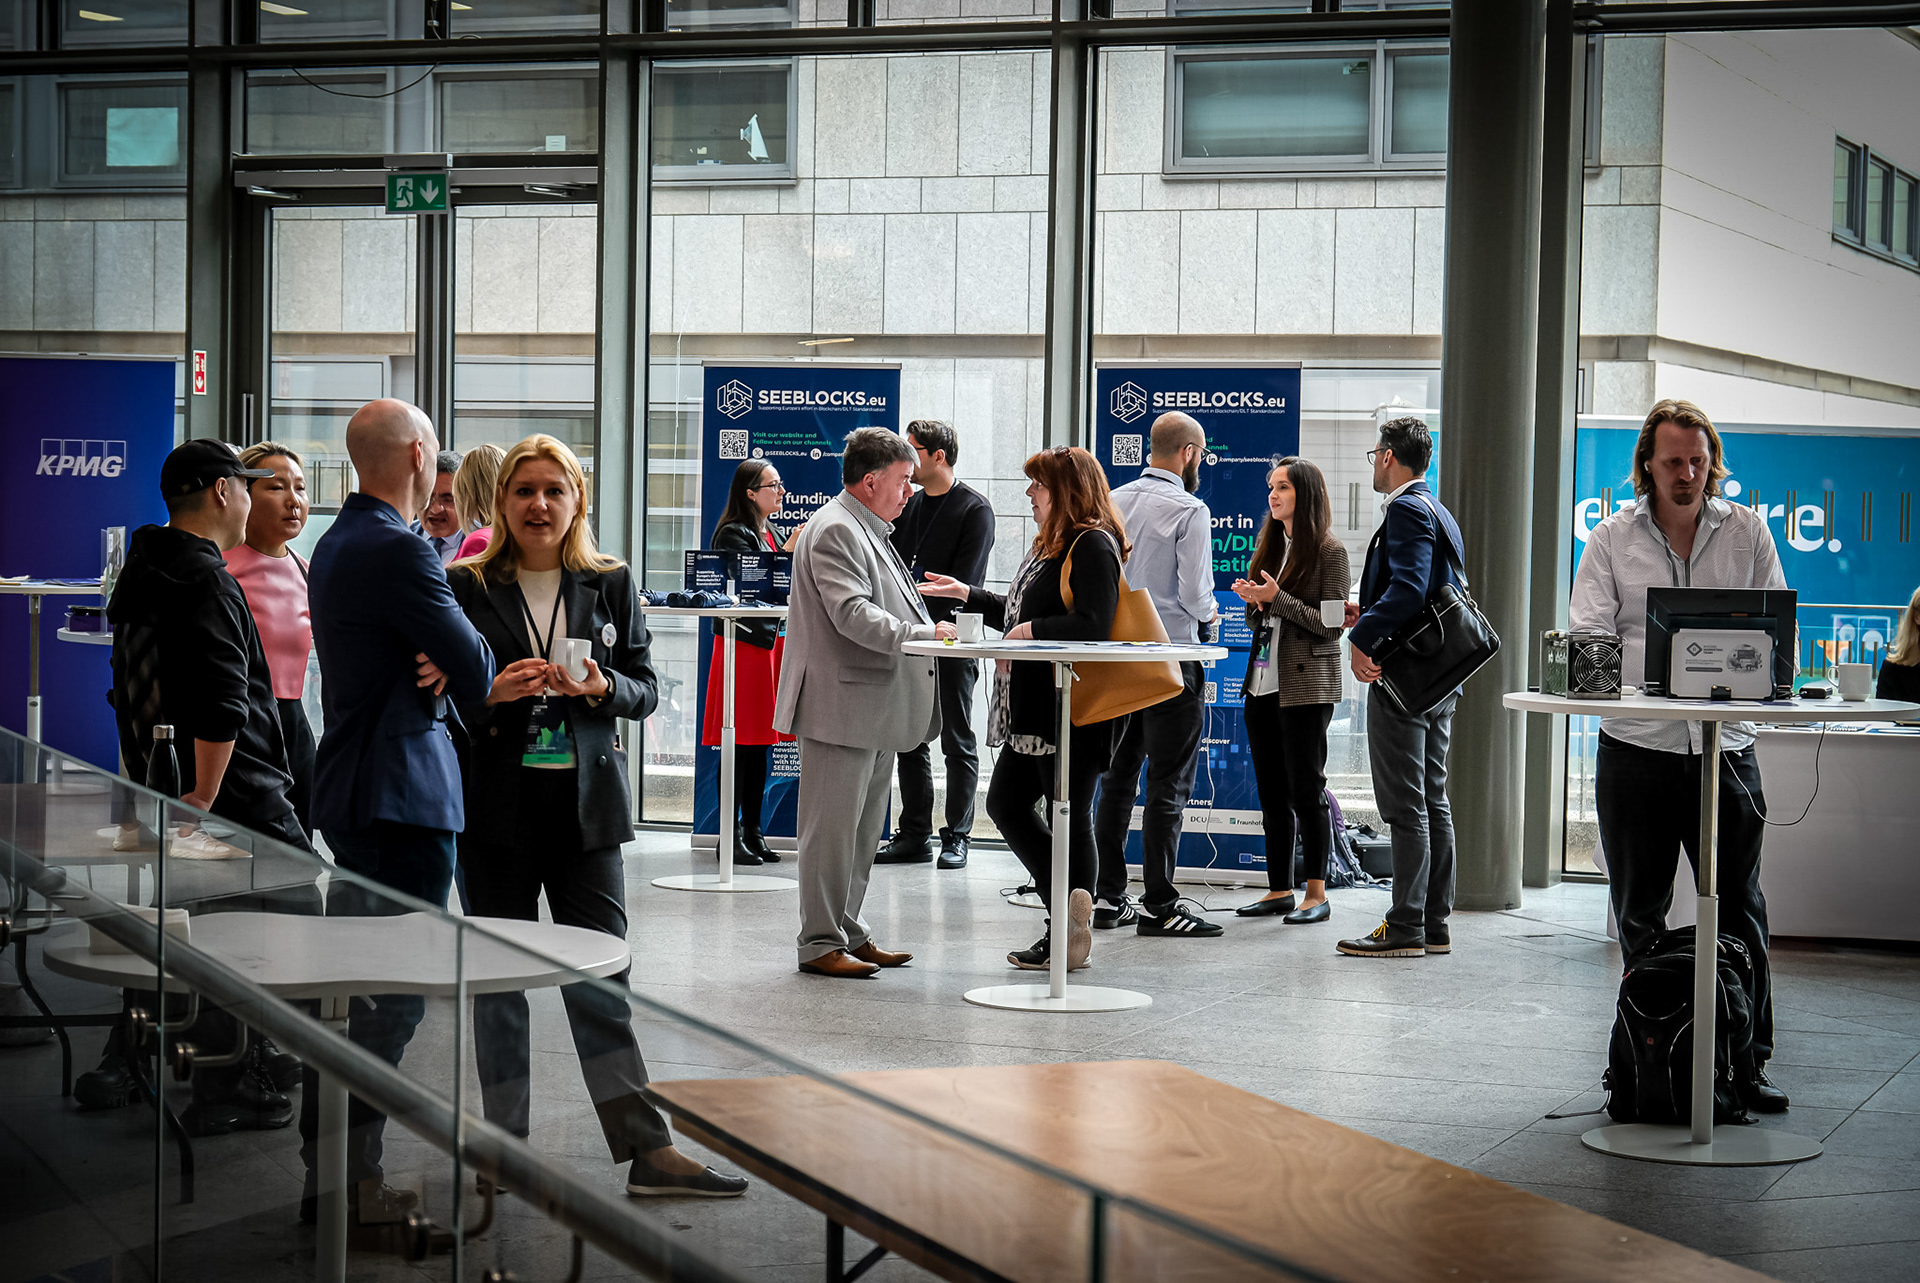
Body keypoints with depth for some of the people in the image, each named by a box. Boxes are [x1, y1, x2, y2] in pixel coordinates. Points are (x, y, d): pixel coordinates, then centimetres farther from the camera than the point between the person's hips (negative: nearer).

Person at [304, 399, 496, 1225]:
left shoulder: (336, 544, 15)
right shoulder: (396, 552, -17)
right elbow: (476, 672, -16)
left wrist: (437, 668, -6)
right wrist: (459, 669, 7)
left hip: (350, 789, 11)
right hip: (403, 793, -11)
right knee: (394, 993, -5)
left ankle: (327, 1170, 23)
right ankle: (353, 1183, -2)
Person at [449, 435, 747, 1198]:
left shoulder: (610, 585, 7)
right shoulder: (467, 587, 1)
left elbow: (645, 691, 6)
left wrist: (601, 687, -14)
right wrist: (495, 694, -18)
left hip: (586, 800, 1)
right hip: (498, 804, -1)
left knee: (601, 974, 0)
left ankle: (648, 1150, 0)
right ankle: (506, 1143, 16)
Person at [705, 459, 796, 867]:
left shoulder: (774, 534, 17)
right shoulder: (733, 535, -9)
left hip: (772, 642, 9)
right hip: (742, 644, -8)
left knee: (763, 741, 10)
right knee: (739, 741, -6)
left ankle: (753, 830, 16)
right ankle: (731, 836, -2)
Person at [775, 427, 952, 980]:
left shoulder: (867, 530, 21)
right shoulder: (834, 530, -13)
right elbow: (852, 614, -23)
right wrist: (925, 634, -26)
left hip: (876, 707, 11)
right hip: (842, 707, -11)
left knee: (863, 828, 15)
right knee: (832, 827, -6)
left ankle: (849, 933, 22)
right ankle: (820, 943, -1)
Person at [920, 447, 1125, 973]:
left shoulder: (1093, 545, -13)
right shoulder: (1051, 544, 18)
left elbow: (1094, 626, -24)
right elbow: (1022, 614, 24)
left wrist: (1032, 630, -18)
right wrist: (967, 595, 26)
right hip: (1033, 710, 11)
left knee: (1069, 818, -3)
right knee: (1005, 802, 11)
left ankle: (1070, 937, 5)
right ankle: (1067, 906, 11)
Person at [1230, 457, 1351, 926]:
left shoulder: (1329, 552, -7)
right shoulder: (1270, 547, 15)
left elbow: (1332, 624, -13)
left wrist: (1277, 598, -17)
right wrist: (1253, 602, -1)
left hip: (1306, 688, -7)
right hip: (1262, 685, 7)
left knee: (1306, 790, -5)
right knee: (1271, 792, 9)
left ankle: (1316, 893, 1)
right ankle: (1279, 890, 16)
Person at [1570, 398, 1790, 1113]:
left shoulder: (1747, 532, 7)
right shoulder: (1612, 540, 5)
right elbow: (1585, 636, -2)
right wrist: (1647, 675, -20)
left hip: (1725, 746, 0)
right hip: (1636, 750, 0)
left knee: (1739, 908, 0)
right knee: (1639, 912, 8)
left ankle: (1748, 1061, 6)